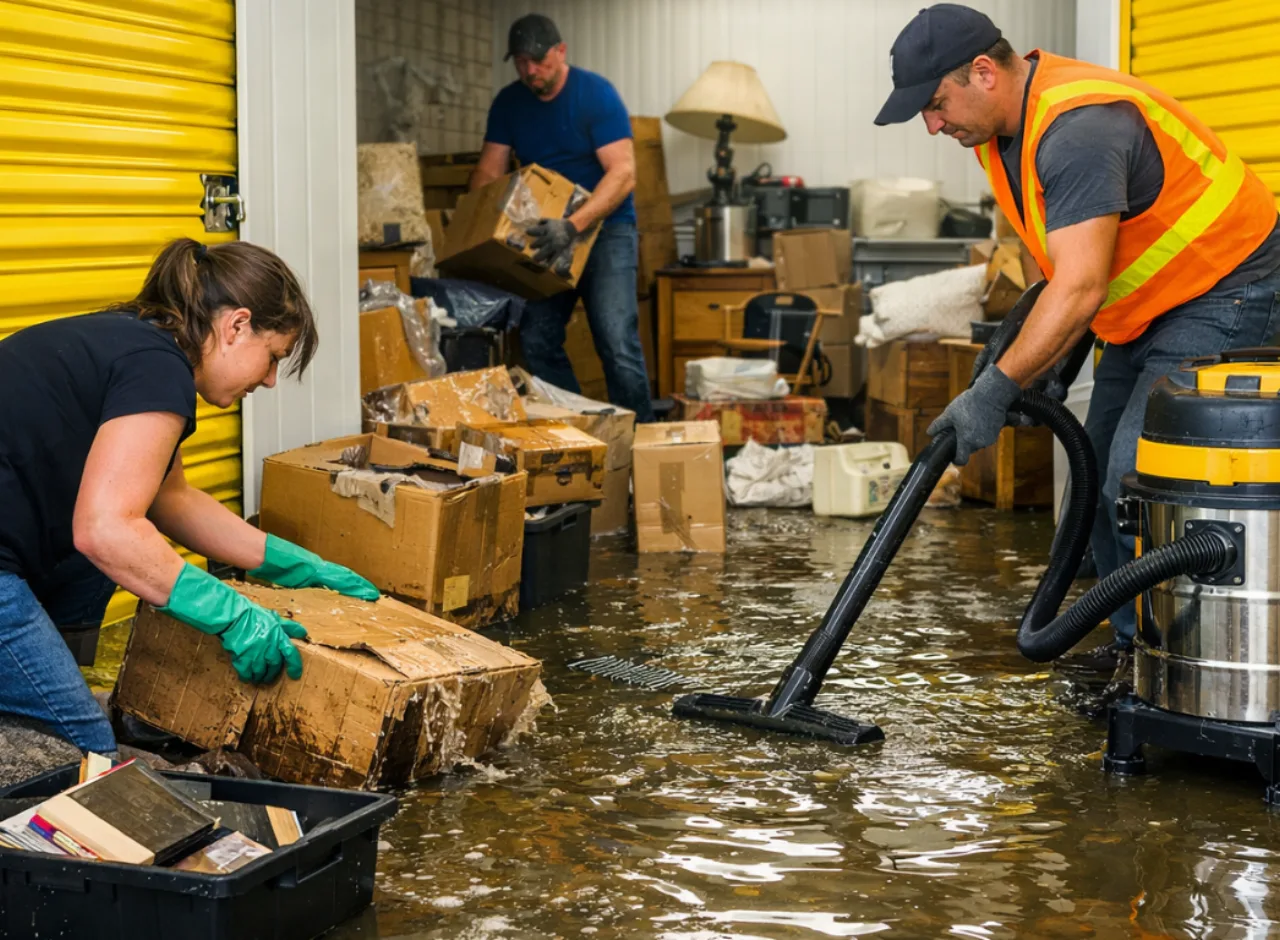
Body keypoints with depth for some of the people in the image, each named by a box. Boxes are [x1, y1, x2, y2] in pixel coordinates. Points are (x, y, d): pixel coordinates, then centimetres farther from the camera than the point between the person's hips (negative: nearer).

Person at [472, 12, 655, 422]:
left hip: (604, 226, -5)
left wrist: (573, 226, -33)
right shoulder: (509, 103, 5)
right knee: (536, 342, -1)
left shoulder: (596, 93, -12)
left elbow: (623, 172, -20)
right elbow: (488, 172, 6)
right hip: (544, 234, 6)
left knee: (618, 344, -16)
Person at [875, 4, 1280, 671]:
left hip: (1226, 292, -10)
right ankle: (1136, 642, 21)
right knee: (1105, 472, 10)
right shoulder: (1007, 122, 2)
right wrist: (1038, 356, 12)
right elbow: (1059, 265, 16)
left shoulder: (1079, 129, -30)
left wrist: (994, 391, -34)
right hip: (1152, 303, 10)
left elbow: (1079, 290, -35)